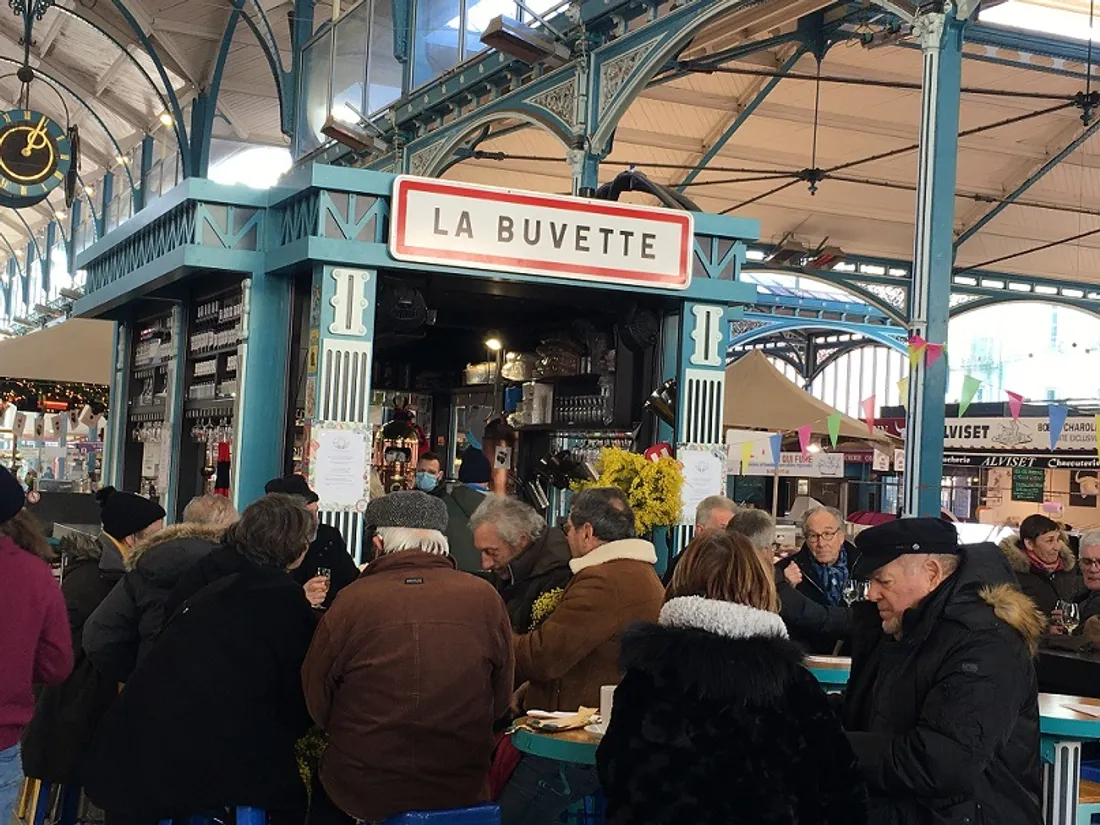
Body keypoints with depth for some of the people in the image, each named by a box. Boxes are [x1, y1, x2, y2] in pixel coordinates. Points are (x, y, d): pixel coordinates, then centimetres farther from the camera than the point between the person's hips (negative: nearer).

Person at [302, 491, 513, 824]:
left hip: (361, 792, -2)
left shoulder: (352, 600, -14)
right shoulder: (485, 598, -9)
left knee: (323, 782, 28)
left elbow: (316, 703, -2)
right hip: (462, 793, 2)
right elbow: (500, 704, 2)